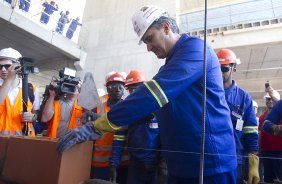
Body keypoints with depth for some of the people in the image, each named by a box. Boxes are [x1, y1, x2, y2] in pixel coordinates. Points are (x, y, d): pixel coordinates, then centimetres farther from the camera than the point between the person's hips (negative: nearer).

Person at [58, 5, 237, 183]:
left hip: (210, 162, -8)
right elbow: (153, 102, 17)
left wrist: (97, 126, -23)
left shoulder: (194, 47, -14)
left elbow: (153, 94, -26)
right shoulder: (171, 64, 15)